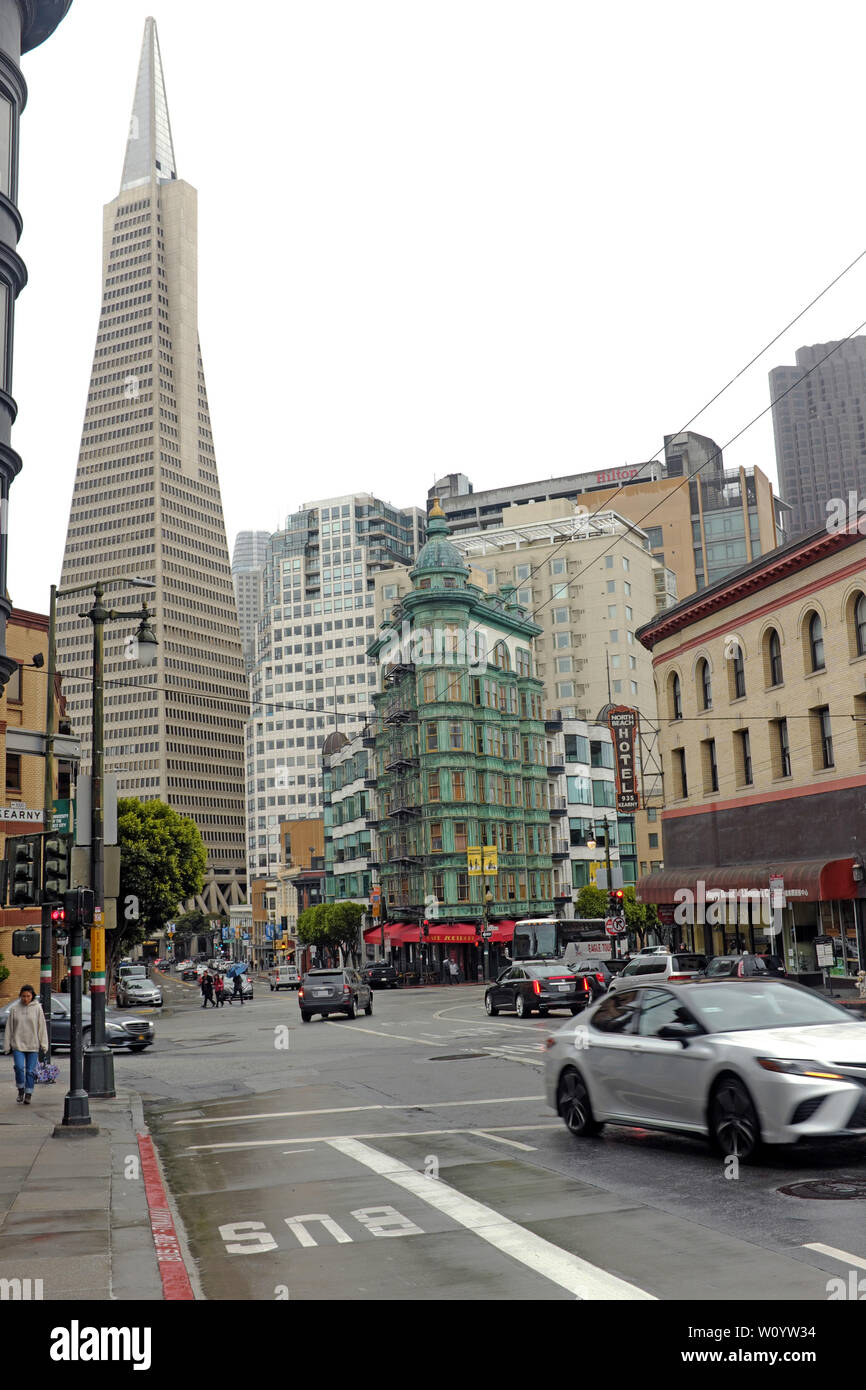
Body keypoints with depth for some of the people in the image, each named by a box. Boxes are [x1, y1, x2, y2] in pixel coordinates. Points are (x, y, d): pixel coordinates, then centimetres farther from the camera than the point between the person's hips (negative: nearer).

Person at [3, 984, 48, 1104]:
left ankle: (28, 1094, 15)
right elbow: (9, 1028, 4)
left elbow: (42, 1027, -2)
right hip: (18, 1045, 0)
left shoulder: (37, 1008, -3)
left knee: (30, 1071, 2)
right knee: (19, 1068, -13)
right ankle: (21, 1090, 10)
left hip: (33, 1045, 0)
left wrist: (44, 1044, -6)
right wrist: (6, 1045, 3)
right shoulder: (14, 1008, -1)